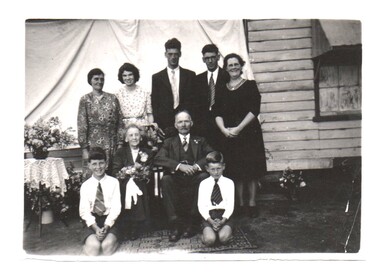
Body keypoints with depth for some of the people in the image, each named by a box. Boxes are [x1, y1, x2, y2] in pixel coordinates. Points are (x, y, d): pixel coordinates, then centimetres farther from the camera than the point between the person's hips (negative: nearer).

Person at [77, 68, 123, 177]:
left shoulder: (112, 98, 9)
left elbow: (119, 122, 8)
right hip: (93, 144, -2)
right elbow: (81, 125, -3)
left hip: (111, 144, 3)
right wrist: (84, 148, -8)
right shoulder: (85, 99, 1)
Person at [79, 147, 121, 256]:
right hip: (92, 222, 1)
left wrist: (106, 227, -16)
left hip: (109, 220, -1)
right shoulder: (85, 185, 4)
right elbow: (84, 210, -2)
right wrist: (96, 228, -17)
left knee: (107, 247, -28)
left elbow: (116, 207, -4)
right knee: (93, 247, -27)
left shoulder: (114, 182, 1)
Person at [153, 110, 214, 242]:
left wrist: (197, 166, -16)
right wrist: (179, 166, -16)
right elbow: (158, 159, -1)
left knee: (204, 177, -31)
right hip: (176, 179, 0)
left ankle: (191, 223, -23)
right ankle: (175, 224, -27)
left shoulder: (200, 141, 20)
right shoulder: (169, 142, 18)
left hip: (194, 179, 0)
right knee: (165, 179, -31)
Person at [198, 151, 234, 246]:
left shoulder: (229, 183, 6)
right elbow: (201, 205, 0)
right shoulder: (204, 184, 7)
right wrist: (211, 221, -14)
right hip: (209, 216, 0)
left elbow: (230, 205, 0)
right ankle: (207, 231, 6)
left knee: (223, 238, -28)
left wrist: (223, 220, -16)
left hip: (224, 214, 0)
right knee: (209, 240, -26)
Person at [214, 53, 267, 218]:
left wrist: (239, 128, -16)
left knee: (251, 169, 1)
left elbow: (254, 110, -8)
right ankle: (240, 204, 16)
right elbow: (217, 113, 3)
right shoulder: (222, 89, 10)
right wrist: (224, 129, -14)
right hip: (228, 134, 2)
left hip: (249, 132, -2)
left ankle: (252, 203, 12)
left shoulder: (250, 85, 2)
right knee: (235, 170, 5)